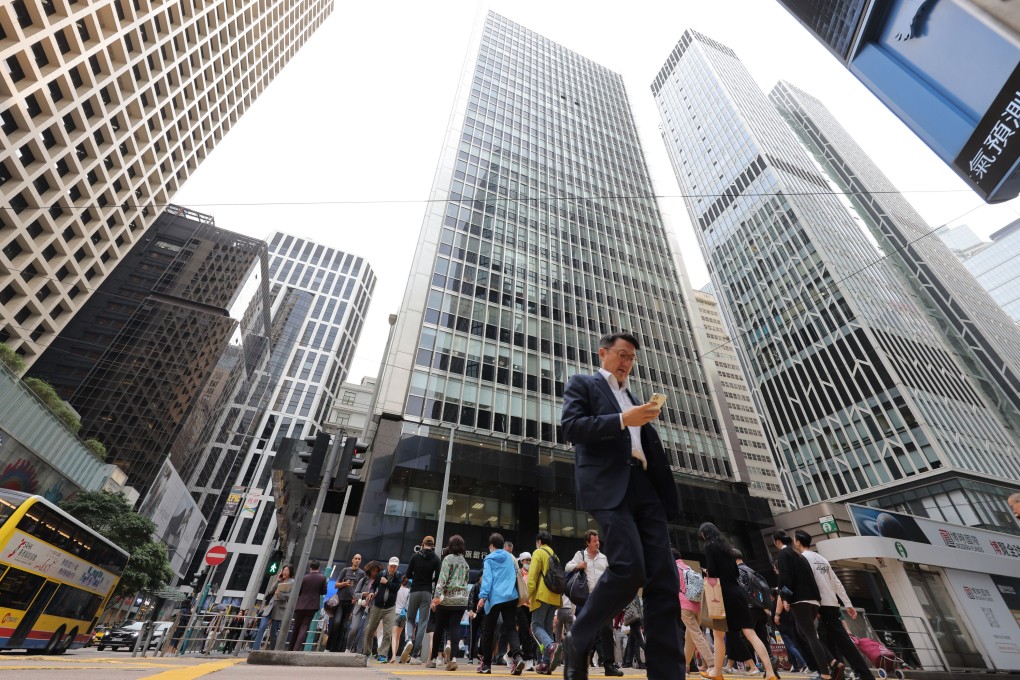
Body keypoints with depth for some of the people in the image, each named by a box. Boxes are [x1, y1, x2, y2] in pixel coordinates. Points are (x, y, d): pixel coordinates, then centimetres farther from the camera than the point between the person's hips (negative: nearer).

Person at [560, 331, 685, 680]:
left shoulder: (633, 398, 29)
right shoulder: (582, 384, 10)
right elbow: (571, 427, -7)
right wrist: (622, 420, -14)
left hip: (644, 488, 7)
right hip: (609, 486, -7)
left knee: (664, 579, -2)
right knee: (630, 569, -18)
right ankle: (577, 641, 5)